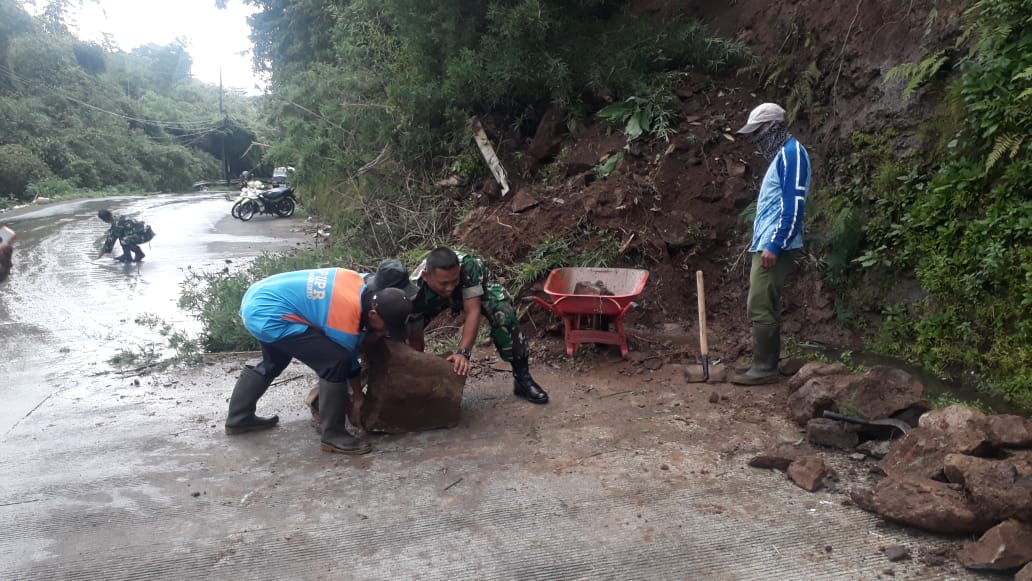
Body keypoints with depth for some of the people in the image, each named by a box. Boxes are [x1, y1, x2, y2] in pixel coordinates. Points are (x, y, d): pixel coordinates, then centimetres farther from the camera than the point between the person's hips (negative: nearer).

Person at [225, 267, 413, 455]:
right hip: (268, 315, -10)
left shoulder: (361, 284, -1)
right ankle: (333, 436, -5)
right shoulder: (347, 319, -22)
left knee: (273, 363, 34)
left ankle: (238, 418, 49)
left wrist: (368, 335, 8)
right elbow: (346, 361, -6)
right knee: (337, 360, -16)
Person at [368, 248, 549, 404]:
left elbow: (472, 312, -43)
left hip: (477, 286, -1)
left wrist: (463, 352, -54)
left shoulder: (468, 266, -44)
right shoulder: (415, 292, -38)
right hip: (434, 299, 2)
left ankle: (522, 377, -15)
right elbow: (415, 339, -28)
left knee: (504, 315, -30)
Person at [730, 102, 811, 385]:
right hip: (766, 244, 10)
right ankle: (765, 365, 18)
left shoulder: (791, 152, -11)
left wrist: (774, 245, -23)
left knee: (760, 307, -9)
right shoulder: (780, 155, 20)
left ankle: (764, 368, -3)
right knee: (765, 307, 12)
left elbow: (794, 204, -19)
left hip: (775, 246, -10)